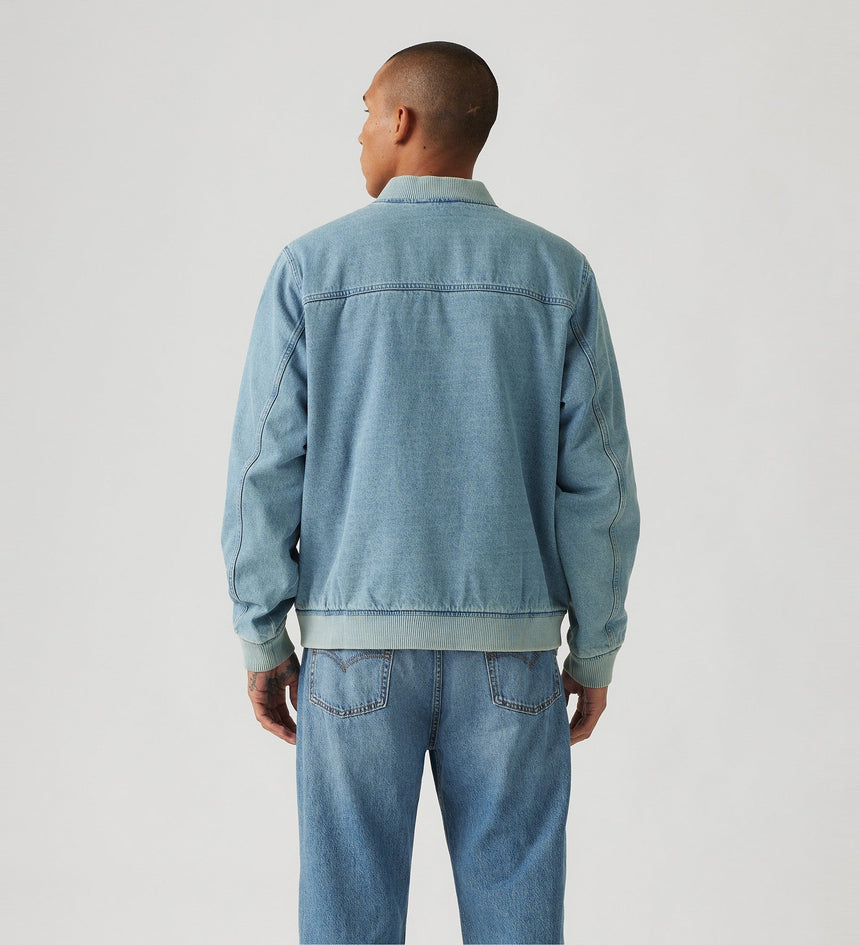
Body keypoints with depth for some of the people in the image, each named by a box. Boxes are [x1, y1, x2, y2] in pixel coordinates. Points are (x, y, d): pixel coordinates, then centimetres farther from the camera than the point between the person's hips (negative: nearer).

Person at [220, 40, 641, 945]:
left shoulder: (312, 266, -2)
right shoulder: (557, 273, 0)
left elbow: (265, 468, -4)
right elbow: (595, 479, -2)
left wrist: (262, 641, 4)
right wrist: (595, 648, 6)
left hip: (356, 644, -1)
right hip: (506, 648, 1)